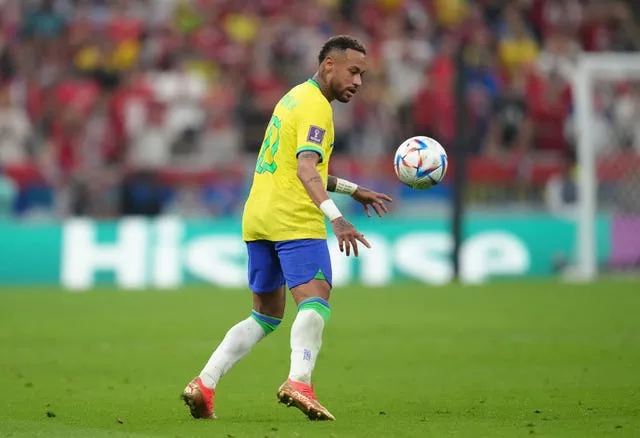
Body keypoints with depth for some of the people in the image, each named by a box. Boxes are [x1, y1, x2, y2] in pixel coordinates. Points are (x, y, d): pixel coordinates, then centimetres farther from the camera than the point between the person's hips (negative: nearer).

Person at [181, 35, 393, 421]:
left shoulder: (294, 98, 21)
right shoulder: (316, 107, -9)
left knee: (267, 316, 16)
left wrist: (353, 190, 34)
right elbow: (306, 171, -24)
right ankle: (299, 384, -40)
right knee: (315, 303, -19)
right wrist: (336, 219, -36)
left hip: (258, 217, 9)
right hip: (295, 220, -9)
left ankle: (204, 385, 7)